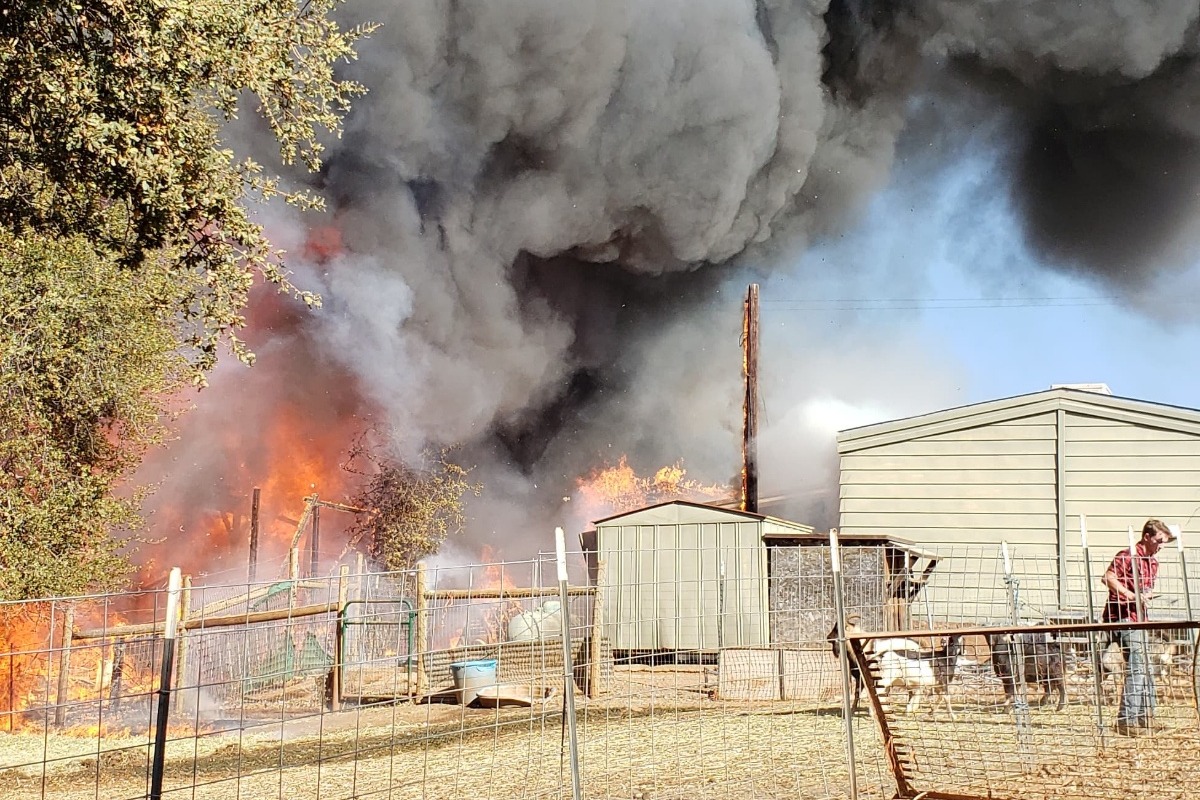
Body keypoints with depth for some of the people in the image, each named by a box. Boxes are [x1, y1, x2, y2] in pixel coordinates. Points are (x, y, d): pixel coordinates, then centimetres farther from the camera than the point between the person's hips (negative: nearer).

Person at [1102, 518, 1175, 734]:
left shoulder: (1153, 562, 16)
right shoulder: (1128, 556, -13)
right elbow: (1108, 578, -22)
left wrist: (1148, 595, 5)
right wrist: (1132, 596, -25)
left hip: (1138, 618, 10)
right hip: (1122, 616, -10)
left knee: (1145, 669, 14)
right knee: (1136, 667, -14)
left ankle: (1145, 716, 23)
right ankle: (1126, 720, -12)